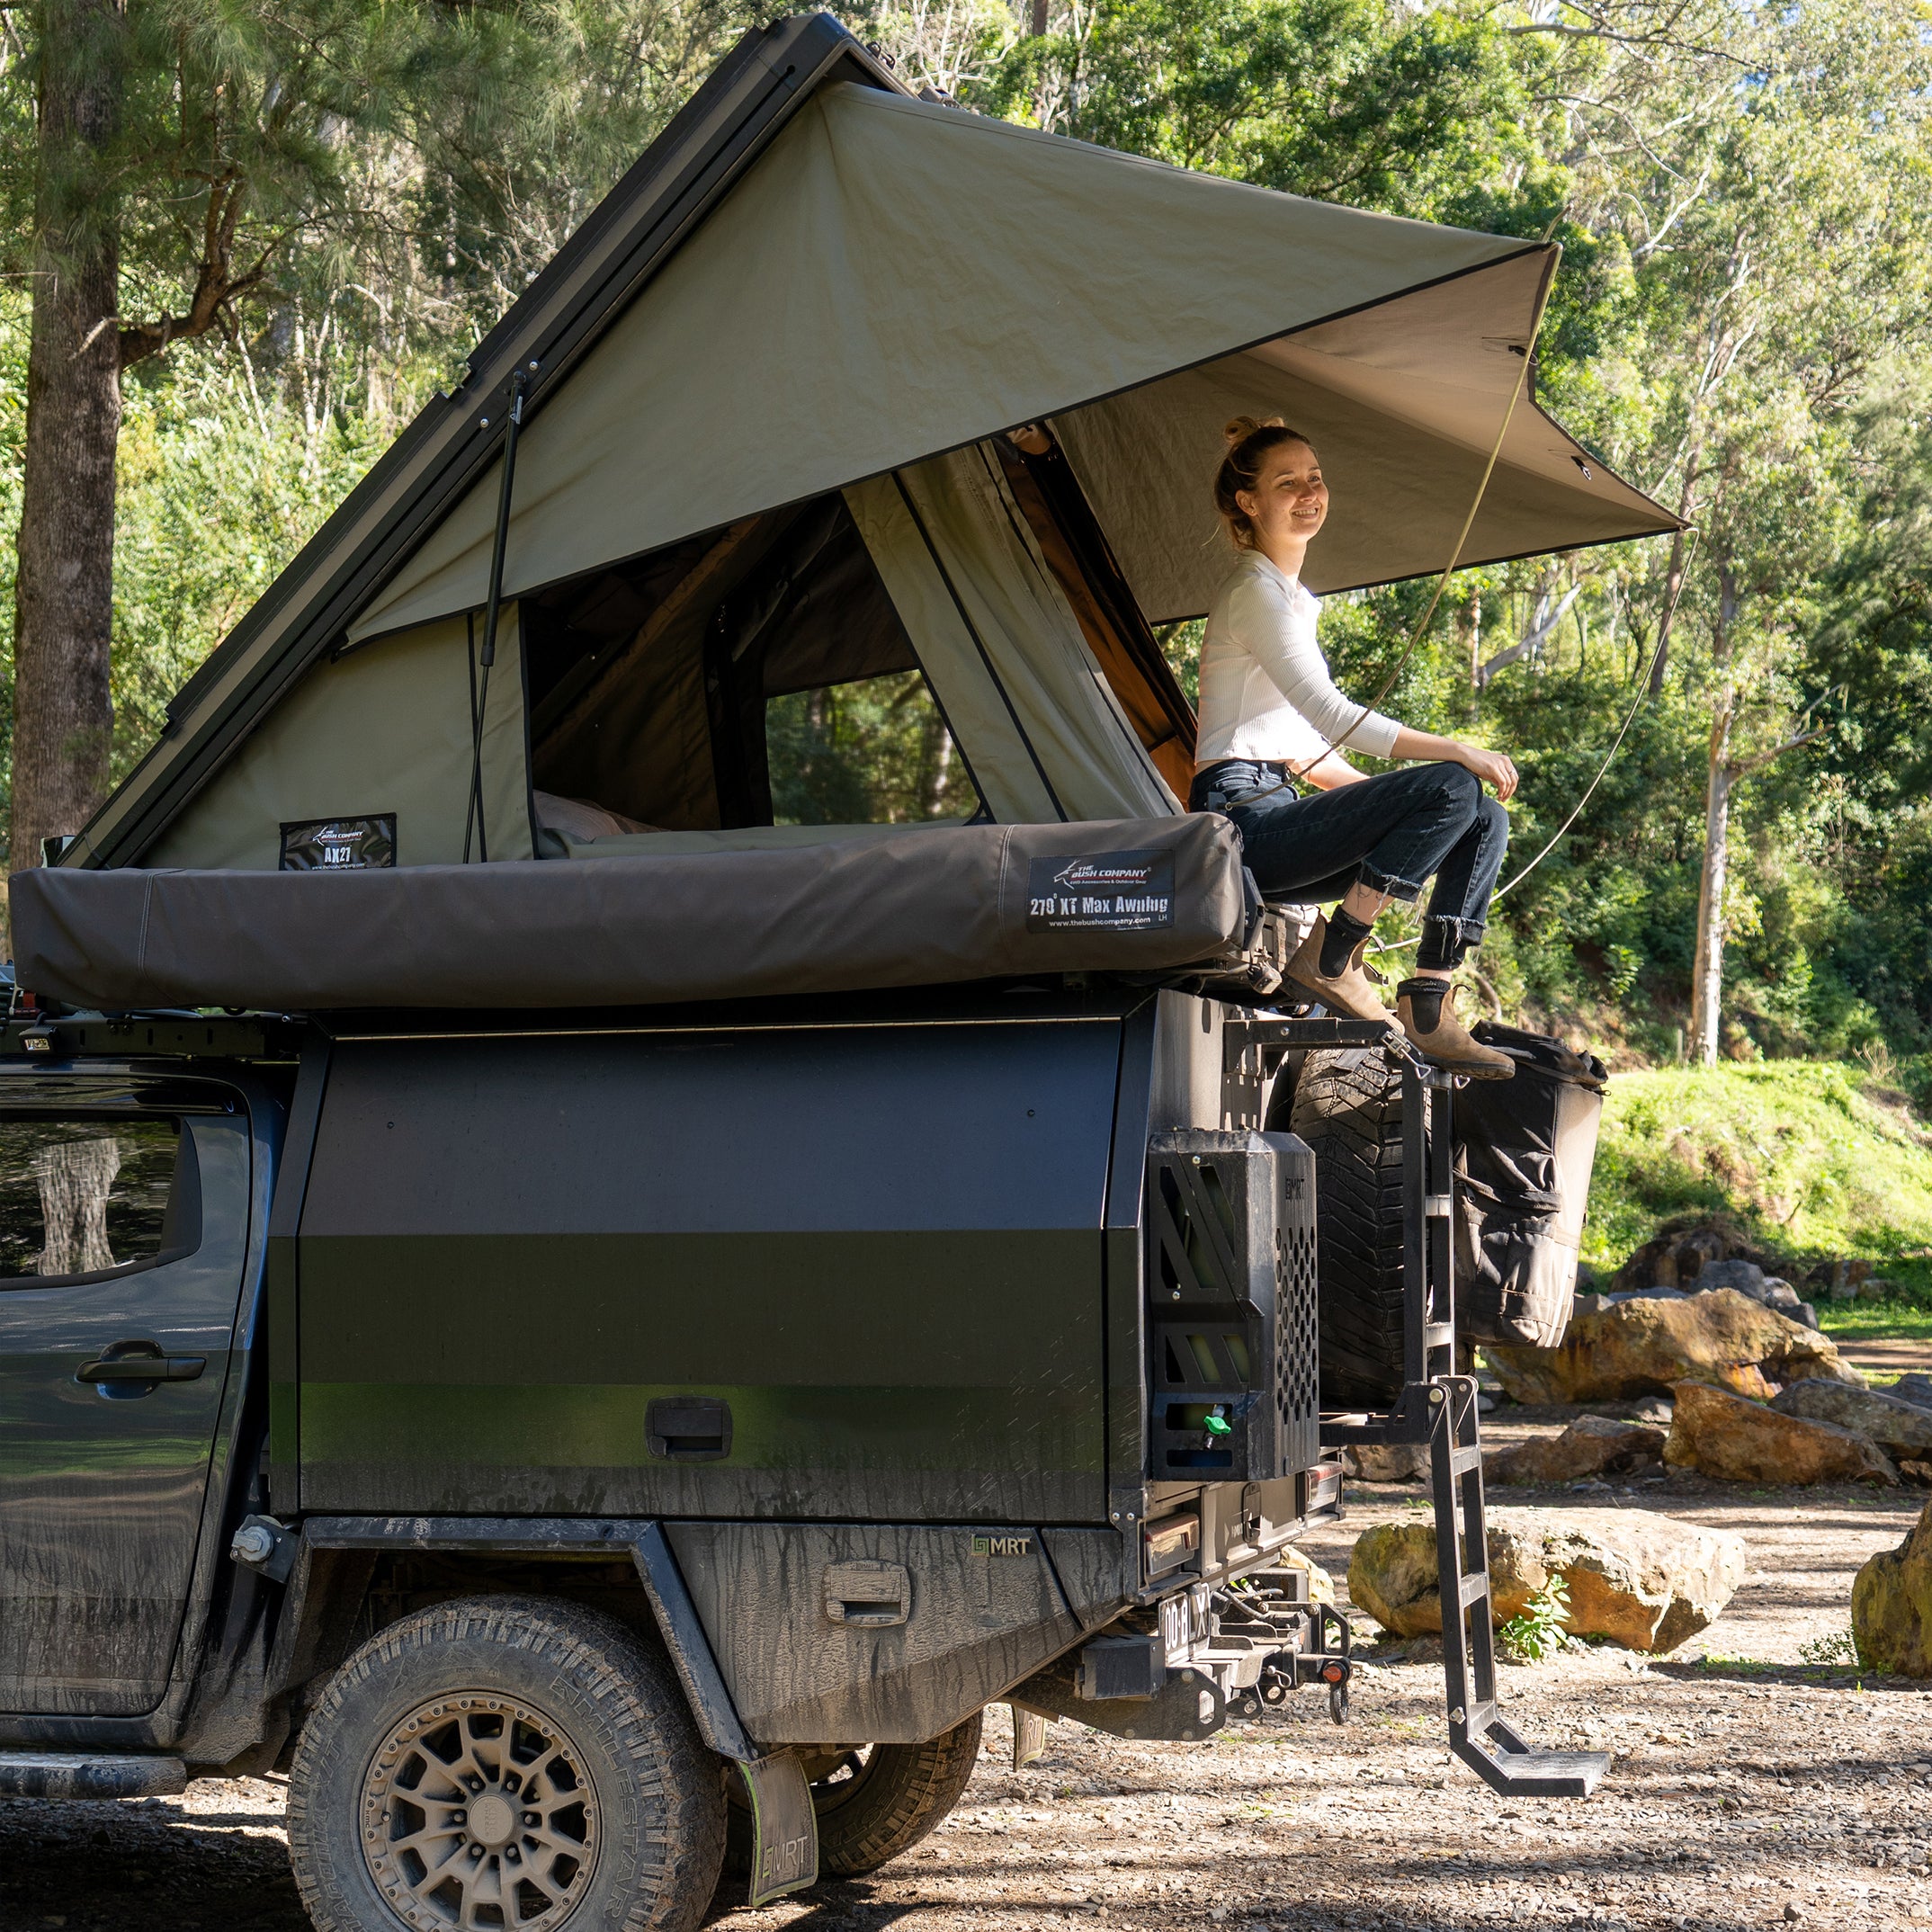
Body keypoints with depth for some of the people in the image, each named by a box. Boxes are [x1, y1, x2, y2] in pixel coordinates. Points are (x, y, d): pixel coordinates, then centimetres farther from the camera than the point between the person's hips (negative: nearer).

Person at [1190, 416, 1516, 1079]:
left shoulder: (1294, 598, 22)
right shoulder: (1253, 590, -8)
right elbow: (1331, 714, -18)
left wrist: (1392, 801, 12)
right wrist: (1461, 753, -16)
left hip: (1281, 812, 9)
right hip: (1241, 816, -9)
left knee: (1486, 821, -1)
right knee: (1452, 789, -22)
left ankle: (1427, 1005, -5)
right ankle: (1331, 956, -16)